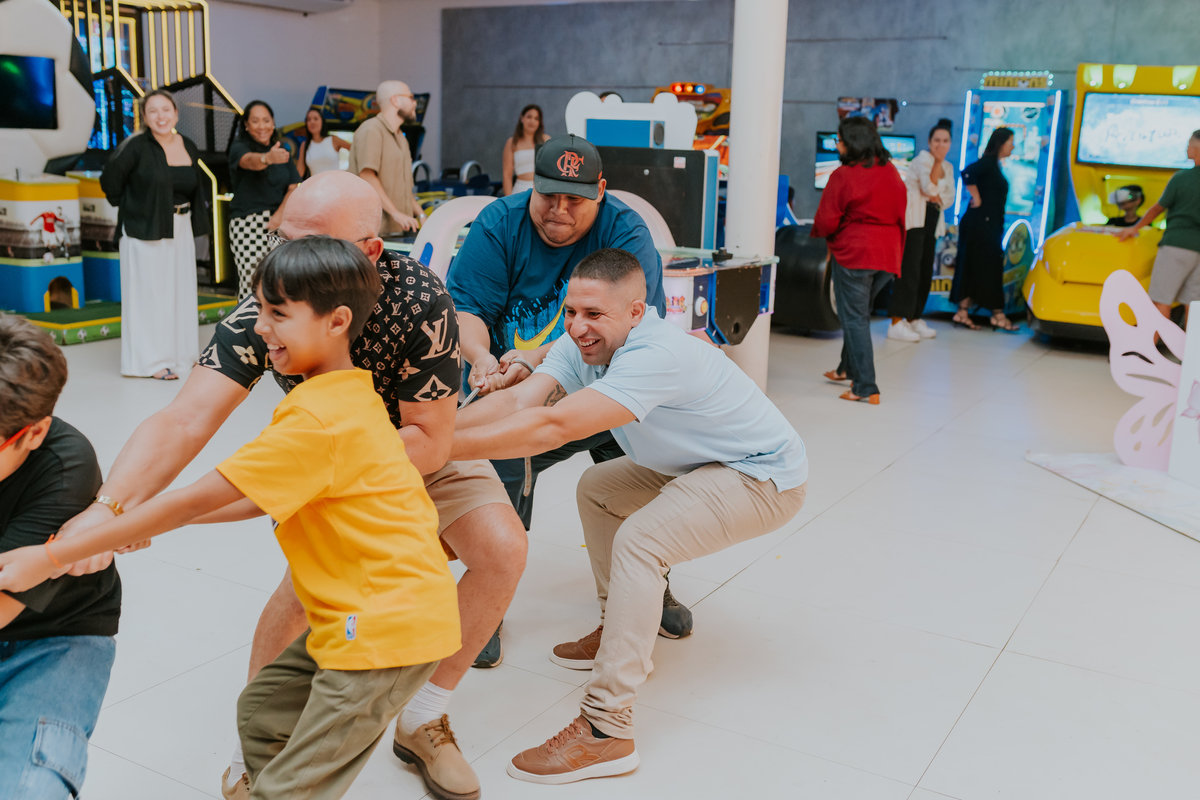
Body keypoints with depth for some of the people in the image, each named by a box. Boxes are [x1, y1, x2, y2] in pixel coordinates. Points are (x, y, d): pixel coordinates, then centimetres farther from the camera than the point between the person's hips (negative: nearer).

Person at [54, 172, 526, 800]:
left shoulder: (419, 296, -34)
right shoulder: (263, 311, -31)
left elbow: (429, 442, -29)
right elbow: (184, 420, -42)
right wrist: (109, 507, -60)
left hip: (423, 454, 1)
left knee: (504, 549, -19)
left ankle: (423, 722, 2)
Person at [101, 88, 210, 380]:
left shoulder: (188, 147, 6)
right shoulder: (136, 146, -12)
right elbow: (110, 179, -6)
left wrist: (196, 222, 14)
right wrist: (127, 206, 5)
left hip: (181, 230, 6)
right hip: (145, 230, -6)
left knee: (181, 290, 10)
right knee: (149, 292, -3)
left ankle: (182, 354, 21)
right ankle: (151, 361, 3)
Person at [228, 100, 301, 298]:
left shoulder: (281, 150, 14)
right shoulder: (239, 147, -2)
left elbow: (293, 188, 9)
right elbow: (250, 160, -27)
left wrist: (280, 214, -8)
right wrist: (268, 158, -50)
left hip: (279, 223, 4)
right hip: (247, 224, -4)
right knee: (251, 284, -12)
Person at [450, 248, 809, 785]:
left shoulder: (658, 356, -34)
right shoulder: (584, 345, -8)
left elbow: (552, 427, -42)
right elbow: (517, 399, -20)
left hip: (765, 480, -9)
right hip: (702, 466, 9)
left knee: (639, 539, -25)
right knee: (597, 489, 12)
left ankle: (606, 730, -22)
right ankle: (622, 632, 25)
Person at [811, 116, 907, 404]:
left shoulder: (843, 176, -15)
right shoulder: (891, 173, 5)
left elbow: (826, 222, -12)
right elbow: (900, 213, 14)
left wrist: (821, 234, 9)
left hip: (853, 253, -7)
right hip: (888, 253, 7)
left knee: (854, 318, -1)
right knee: (861, 313, 22)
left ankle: (866, 388, -4)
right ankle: (848, 368, 36)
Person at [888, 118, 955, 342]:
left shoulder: (948, 168, 17)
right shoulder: (923, 159, -6)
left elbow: (950, 198, 7)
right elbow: (929, 188, -18)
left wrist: (937, 197, -13)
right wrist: (938, 162, -17)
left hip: (931, 222, 8)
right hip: (913, 219, -8)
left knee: (926, 272, 8)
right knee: (909, 269, -14)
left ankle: (913, 318, 18)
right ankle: (897, 323, -16)